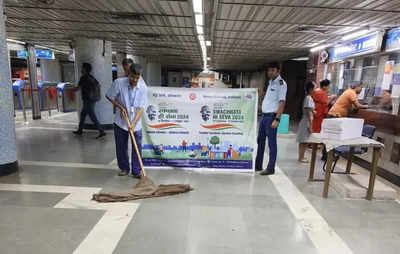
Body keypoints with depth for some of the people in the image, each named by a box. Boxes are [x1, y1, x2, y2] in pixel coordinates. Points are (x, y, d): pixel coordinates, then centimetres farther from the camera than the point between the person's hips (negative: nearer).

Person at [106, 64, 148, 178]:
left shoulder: (143, 87, -13)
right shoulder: (119, 83, -14)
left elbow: (141, 108, -15)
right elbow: (109, 96, 0)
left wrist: (133, 123, -23)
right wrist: (121, 107, -11)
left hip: (136, 123, 0)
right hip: (120, 121, 1)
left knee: (137, 147, 1)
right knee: (121, 147, 11)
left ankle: (137, 171, 13)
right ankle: (124, 168, 29)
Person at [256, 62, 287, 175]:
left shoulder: (281, 83, -9)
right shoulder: (270, 82, 16)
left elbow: (282, 102, -15)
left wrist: (277, 119, -20)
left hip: (271, 116, -8)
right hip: (264, 115, 9)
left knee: (271, 143, -1)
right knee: (260, 141, 13)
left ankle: (270, 168, 8)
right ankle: (258, 165, 24)